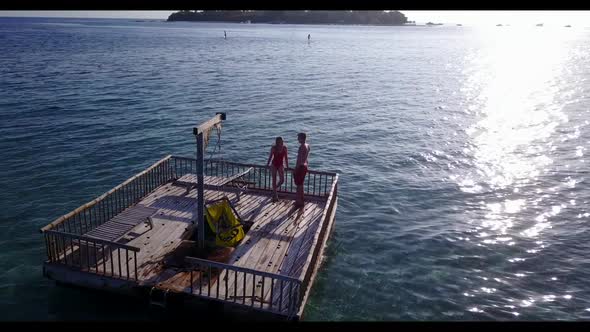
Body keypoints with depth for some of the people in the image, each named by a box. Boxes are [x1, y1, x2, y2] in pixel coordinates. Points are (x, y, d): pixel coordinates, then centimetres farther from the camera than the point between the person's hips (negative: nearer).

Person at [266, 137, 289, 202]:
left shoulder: (284, 148, -7)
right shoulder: (273, 148, -10)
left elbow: (286, 157, 2)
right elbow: (270, 156, 3)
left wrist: (287, 166, 3)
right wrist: (267, 164, 5)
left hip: (280, 165, 1)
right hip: (274, 165, -1)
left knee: (282, 180, -5)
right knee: (274, 180, 2)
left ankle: (274, 188, 27)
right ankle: (275, 196, 11)